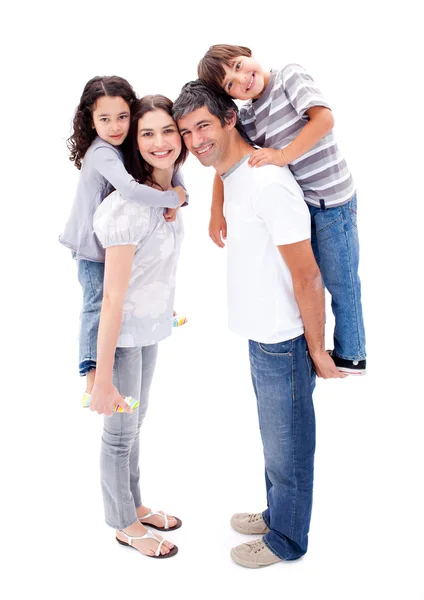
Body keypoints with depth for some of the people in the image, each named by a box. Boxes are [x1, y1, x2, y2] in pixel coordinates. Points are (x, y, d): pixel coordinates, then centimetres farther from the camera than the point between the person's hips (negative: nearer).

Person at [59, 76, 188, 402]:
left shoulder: (125, 146, -2)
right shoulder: (103, 153, -28)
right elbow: (130, 189, -46)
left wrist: (178, 194, -22)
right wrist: (174, 198, -35)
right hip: (92, 243, -7)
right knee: (98, 304, -7)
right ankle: (92, 377, -5)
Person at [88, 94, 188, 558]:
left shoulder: (169, 191, -1)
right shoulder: (129, 206, -27)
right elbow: (113, 297, -26)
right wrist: (102, 378, -22)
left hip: (150, 327, 8)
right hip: (121, 333, -8)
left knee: (135, 421, 23)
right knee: (120, 431, 11)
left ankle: (134, 505, 44)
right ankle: (124, 525, 34)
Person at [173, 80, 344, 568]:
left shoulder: (268, 184, -24)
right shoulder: (231, 176, 7)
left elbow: (308, 277, -22)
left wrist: (316, 351, -16)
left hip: (283, 341, -9)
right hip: (261, 335, 9)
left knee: (287, 446, 10)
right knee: (274, 440, 25)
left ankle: (287, 540, 31)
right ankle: (276, 514, 45)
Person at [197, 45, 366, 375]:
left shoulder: (290, 75, -12)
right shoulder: (248, 117, 4)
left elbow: (324, 118, -24)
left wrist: (283, 154, -31)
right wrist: (217, 212, 2)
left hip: (332, 200, -6)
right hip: (298, 205, 6)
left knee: (339, 281, 7)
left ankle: (351, 355, 26)